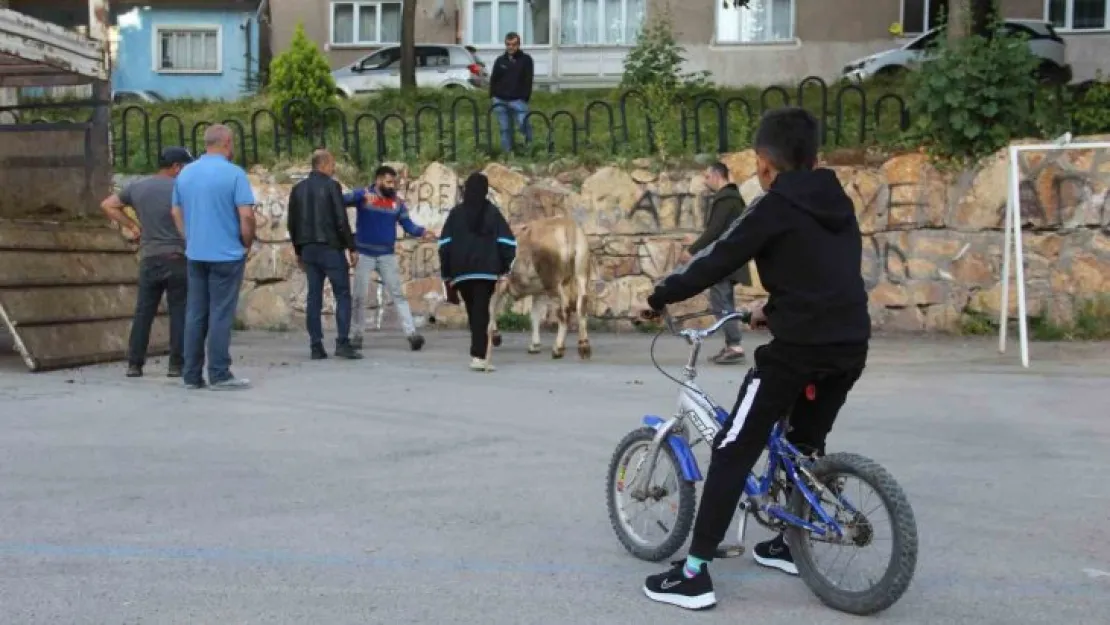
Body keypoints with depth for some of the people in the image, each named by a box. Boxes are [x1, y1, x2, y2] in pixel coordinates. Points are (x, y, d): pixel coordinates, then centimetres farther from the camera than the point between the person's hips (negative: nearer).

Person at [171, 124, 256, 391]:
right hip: (227, 254, -6)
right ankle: (219, 375, 0)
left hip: (195, 255, 6)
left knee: (195, 314, 9)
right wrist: (247, 243, -1)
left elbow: (176, 213, 14)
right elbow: (246, 215, -15)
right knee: (221, 315, -2)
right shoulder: (234, 173, -11)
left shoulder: (185, 173, 8)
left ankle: (192, 375, 12)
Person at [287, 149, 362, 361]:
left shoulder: (298, 189, 11)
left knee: (314, 297, 7)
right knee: (342, 295, -1)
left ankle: (316, 345, 5)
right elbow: (341, 220, -12)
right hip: (331, 248, -6)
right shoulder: (331, 186, -7)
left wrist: (299, 251, 20)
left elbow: (292, 223, 13)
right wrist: (351, 248, -6)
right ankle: (342, 342, -9)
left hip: (308, 248, 6)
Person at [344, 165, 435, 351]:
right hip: (364, 255, -2)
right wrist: (362, 196, -42)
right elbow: (341, 201, -23)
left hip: (387, 255, 2)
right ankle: (356, 335, 17)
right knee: (360, 296, 5)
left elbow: (408, 225, 0)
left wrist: (423, 232, -21)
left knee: (398, 294, -3)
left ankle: (411, 333, -9)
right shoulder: (363, 195, -7)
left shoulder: (397, 203, 3)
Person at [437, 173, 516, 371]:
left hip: (462, 272, 2)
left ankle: (478, 353, 16)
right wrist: (505, 267, 7)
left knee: (473, 313, 13)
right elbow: (507, 241, -2)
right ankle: (478, 355, -17)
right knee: (481, 312, -5)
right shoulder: (492, 212, 4)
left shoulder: (456, 213, 6)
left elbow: (445, 243, 1)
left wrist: (446, 273, 5)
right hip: (486, 271, -2)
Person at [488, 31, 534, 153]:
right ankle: (507, 152, 13)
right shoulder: (500, 60, 11)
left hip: (518, 100, -3)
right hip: (500, 100, 3)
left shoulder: (526, 59, 2)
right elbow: (493, 80, 14)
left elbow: (528, 80, -1)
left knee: (523, 123, -15)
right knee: (505, 128, 5)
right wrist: (493, 96, 4)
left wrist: (525, 98, -9)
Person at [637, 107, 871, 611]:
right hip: (851, 344, 8)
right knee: (807, 443, 26)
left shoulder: (775, 206, -7)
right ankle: (791, 543, 38)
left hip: (798, 347, -8)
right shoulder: (838, 203, 15)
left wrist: (659, 296, 4)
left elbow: (717, 260, -8)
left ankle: (694, 574, -2)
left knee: (733, 451, -3)